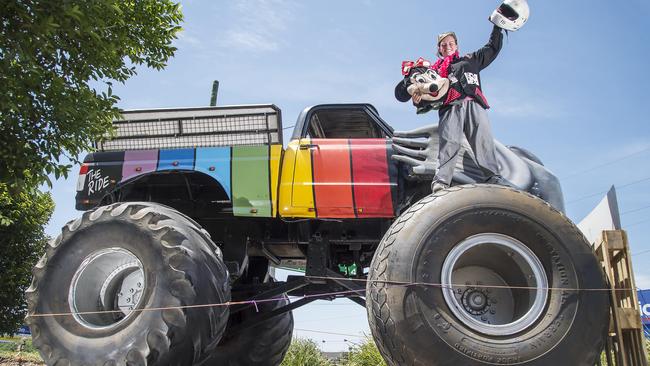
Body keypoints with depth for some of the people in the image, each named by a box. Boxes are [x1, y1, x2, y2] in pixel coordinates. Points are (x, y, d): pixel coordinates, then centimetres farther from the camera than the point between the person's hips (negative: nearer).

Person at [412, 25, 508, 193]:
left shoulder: (470, 60, 35)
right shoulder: (435, 69, 32)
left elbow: (493, 47, 39)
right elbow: (429, 91, 19)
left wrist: (497, 26, 32)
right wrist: (418, 96, -4)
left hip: (474, 105, 2)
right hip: (451, 107, -2)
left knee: (483, 139, -18)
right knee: (449, 141, -24)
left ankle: (493, 177, -27)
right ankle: (441, 180, -38)